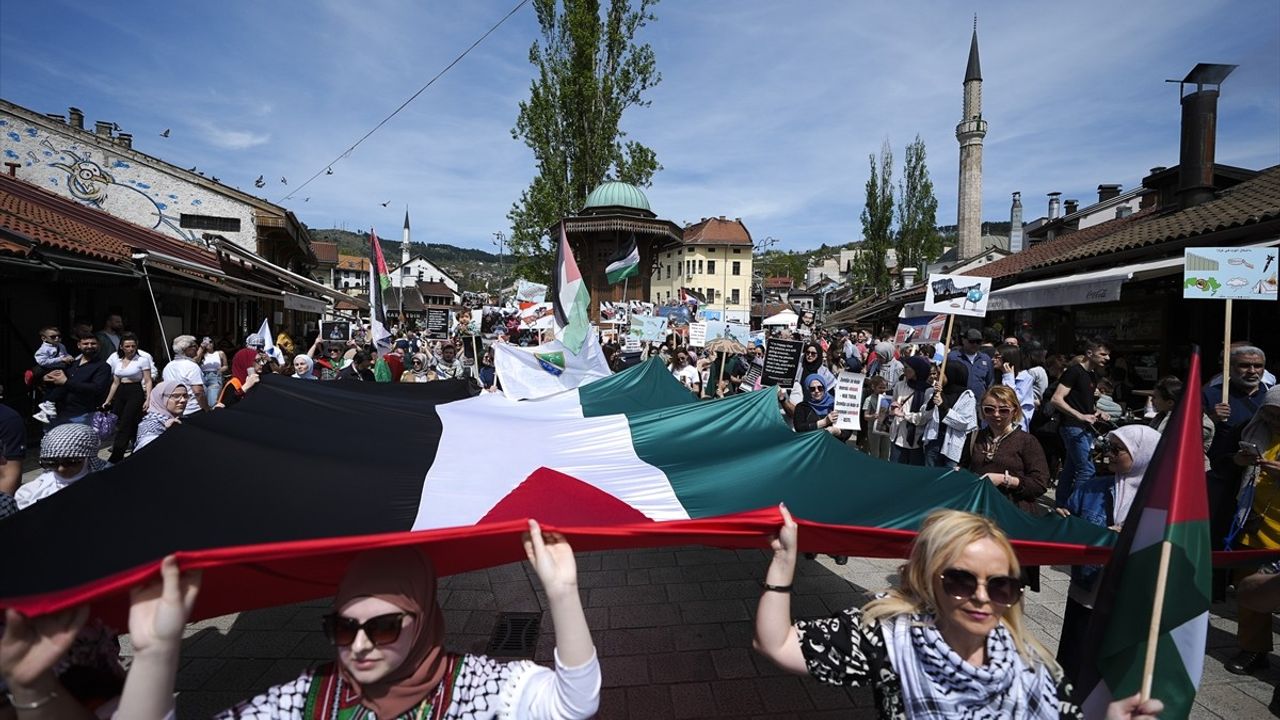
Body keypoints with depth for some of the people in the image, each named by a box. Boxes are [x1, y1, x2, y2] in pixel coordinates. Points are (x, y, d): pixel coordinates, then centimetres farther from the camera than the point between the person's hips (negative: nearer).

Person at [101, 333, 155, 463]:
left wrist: (148, 399, -18)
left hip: (136, 392, -6)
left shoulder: (142, 359, -6)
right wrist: (108, 400, 15)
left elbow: (148, 381, -8)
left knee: (125, 425, -10)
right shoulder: (116, 359, 10)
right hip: (120, 393, 6)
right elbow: (115, 383, 16)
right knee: (115, 423, 5)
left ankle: (114, 460, -7)